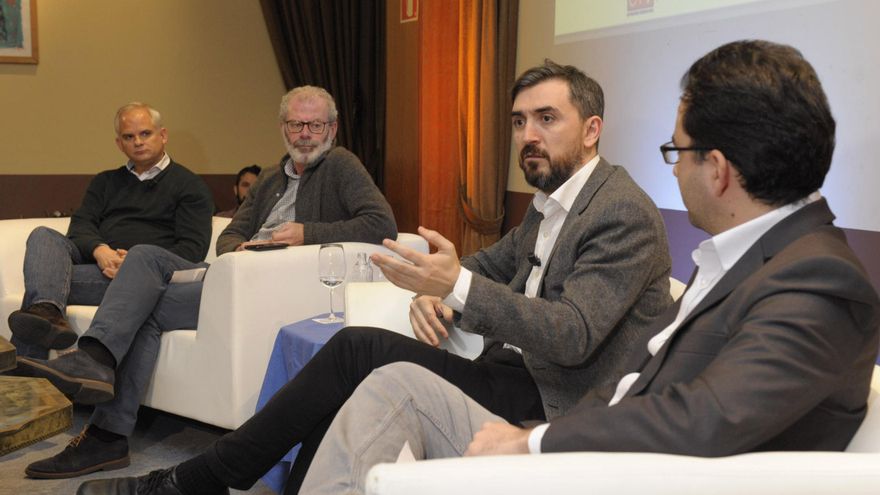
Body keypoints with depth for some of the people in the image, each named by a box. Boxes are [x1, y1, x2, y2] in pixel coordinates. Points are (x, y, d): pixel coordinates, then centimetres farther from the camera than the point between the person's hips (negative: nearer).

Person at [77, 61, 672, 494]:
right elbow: (491, 262, 23)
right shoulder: (550, 202, 16)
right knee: (349, 396, -9)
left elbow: (573, 337, -25)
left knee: (359, 351, -19)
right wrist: (435, 287, -2)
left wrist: (459, 286, -36)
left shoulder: (626, 215, -14)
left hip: (554, 402, -9)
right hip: (515, 372, 9)